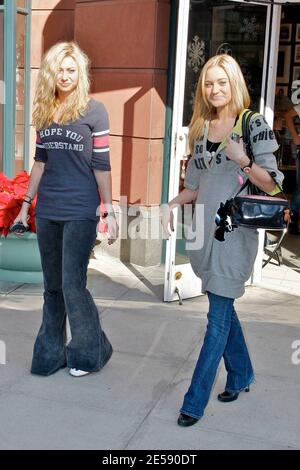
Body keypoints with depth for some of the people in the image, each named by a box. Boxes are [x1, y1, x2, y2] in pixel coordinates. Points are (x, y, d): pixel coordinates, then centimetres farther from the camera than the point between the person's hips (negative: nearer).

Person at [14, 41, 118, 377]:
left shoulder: (93, 111, -4)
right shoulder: (45, 111, 10)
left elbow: (101, 165, -5)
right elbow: (40, 161, 15)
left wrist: (109, 212, -7)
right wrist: (26, 204, 14)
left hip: (80, 213, -5)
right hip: (48, 211, 5)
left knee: (72, 285, -4)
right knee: (52, 286, 12)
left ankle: (91, 351, 17)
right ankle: (50, 354, 24)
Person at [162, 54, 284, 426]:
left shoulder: (253, 124, -5)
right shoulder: (201, 129, 11)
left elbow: (272, 185, -7)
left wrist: (242, 160, -22)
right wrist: (173, 203, -1)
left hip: (234, 231, -6)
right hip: (204, 229, 6)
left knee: (219, 316, -3)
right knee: (223, 308, 16)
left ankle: (195, 400, 3)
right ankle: (241, 375, 35)